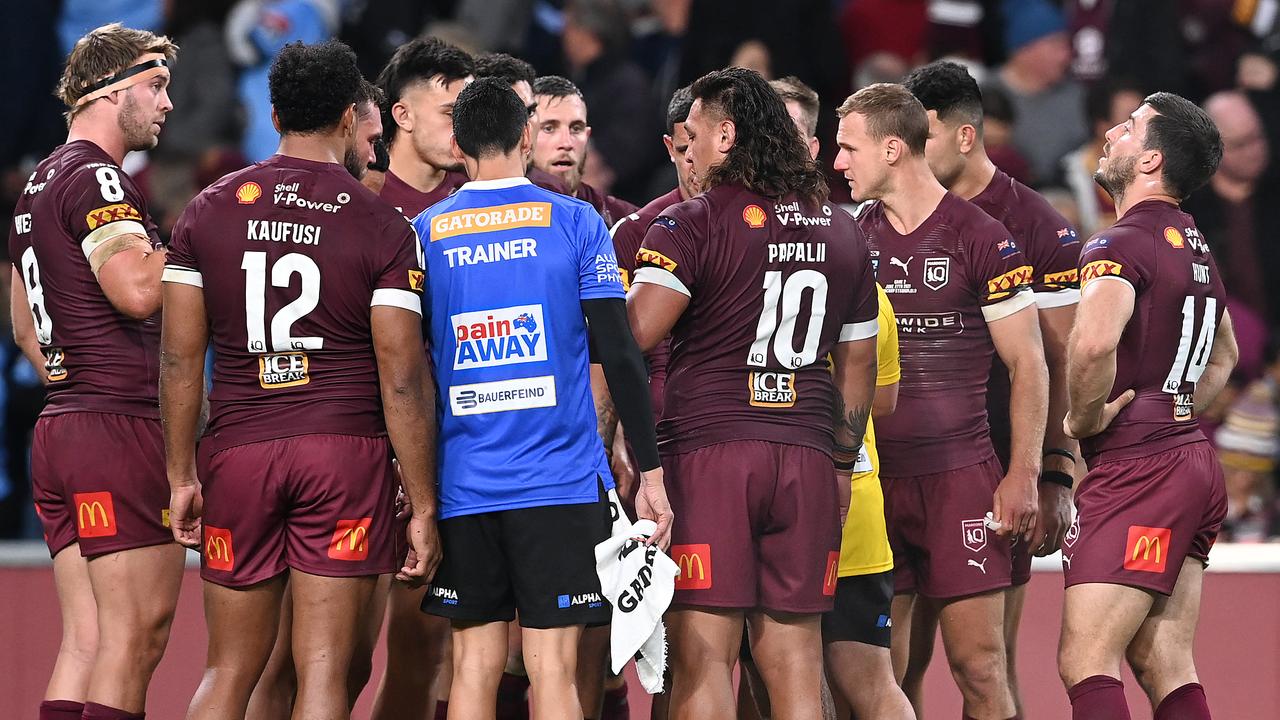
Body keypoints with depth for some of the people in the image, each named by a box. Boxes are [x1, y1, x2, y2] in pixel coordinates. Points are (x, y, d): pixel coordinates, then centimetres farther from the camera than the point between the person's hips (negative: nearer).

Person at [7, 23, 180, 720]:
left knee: (85, 638, 7)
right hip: (119, 427, -10)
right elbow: (136, 289, -23)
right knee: (136, 632, -9)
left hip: (59, 424, 10)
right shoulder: (95, 178, -10)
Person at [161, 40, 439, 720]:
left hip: (237, 454, 3)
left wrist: (182, 478, 12)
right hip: (346, 457, -3)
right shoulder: (382, 226, -3)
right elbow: (402, 379, -6)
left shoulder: (208, 210, 5)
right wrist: (423, 509, -1)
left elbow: (180, 358, 4)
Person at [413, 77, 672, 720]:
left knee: (474, 664, 7)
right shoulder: (575, 223, -1)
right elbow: (619, 354, -4)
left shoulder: (423, 234, 5)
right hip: (560, 477, -2)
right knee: (553, 667, -2)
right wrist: (651, 472, 0)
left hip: (463, 489, 2)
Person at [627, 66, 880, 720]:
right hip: (807, 459, 5)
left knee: (701, 654, -4)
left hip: (709, 449, -5)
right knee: (794, 659, 7)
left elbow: (634, 335, -15)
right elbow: (860, 361, 19)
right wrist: (842, 456, 27)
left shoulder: (690, 225, -5)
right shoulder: (840, 230, 14)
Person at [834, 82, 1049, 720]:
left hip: (960, 473, -4)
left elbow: (1027, 364, -3)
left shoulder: (980, 238, -4)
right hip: (871, 477, 4)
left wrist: (1023, 475, -9)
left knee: (979, 666, -6)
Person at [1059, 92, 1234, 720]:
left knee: (1086, 665, -11)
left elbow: (1095, 342, -34)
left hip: (1136, 472, -9)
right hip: (1191, 459, 9)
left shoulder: (1120, 247, -14)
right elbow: (1223, 355, 35)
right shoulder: (1195, 246, 17)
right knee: (1166, 668, 8)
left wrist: (1083, 419, -16)